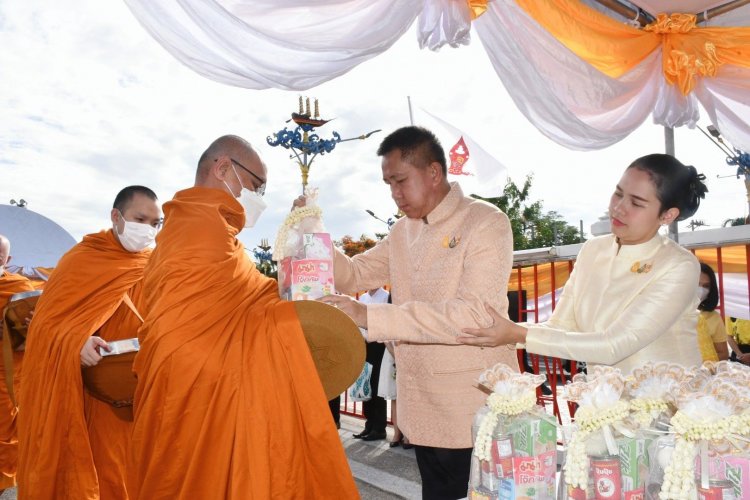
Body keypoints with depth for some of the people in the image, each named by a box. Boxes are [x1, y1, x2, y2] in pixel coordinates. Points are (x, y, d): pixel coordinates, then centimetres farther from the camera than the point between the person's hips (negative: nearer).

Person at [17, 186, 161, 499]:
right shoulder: (81, 259, -6)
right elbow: (46, 322, -9)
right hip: (75, 390, -3)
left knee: (115, 472, 10)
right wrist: (77, 344, -27)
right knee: (75, 472, 6)